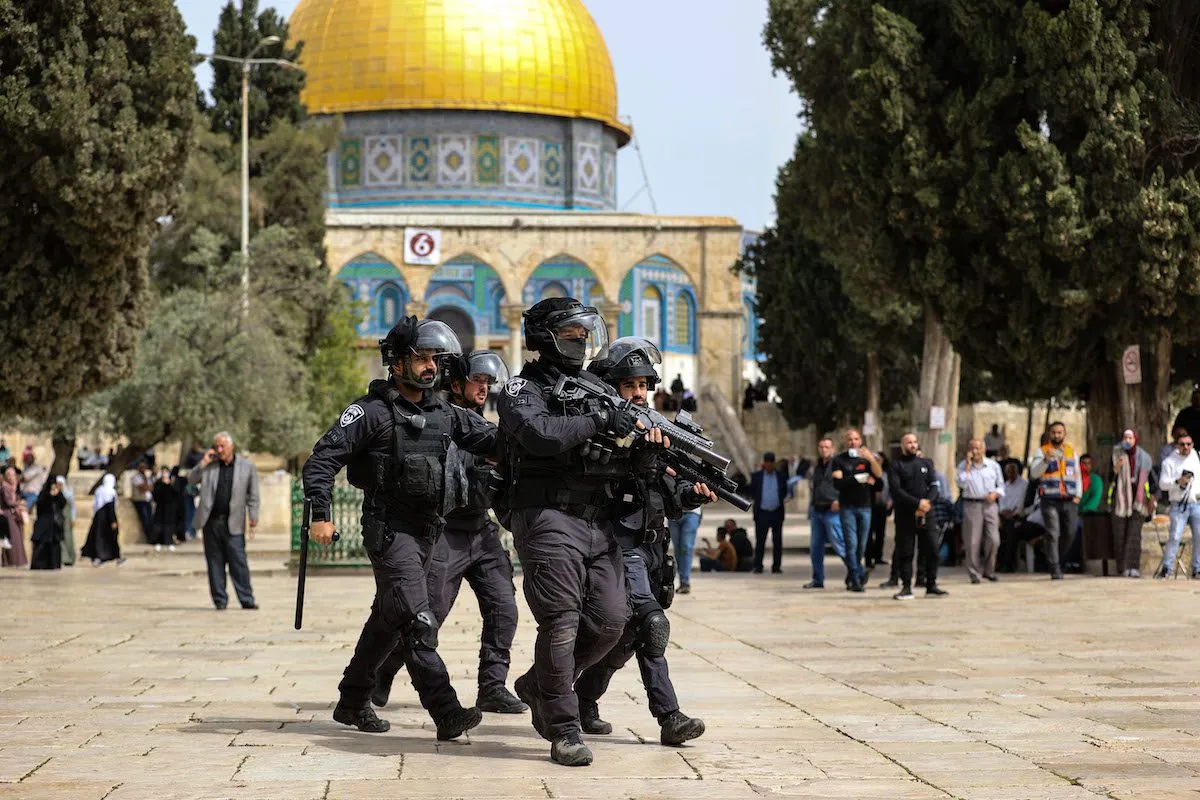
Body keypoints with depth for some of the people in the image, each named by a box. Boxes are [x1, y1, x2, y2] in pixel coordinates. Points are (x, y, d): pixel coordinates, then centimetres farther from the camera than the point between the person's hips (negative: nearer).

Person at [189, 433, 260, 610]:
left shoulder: (247, 466, 3)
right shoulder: (210, 465, 9)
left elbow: (253, 496, 6)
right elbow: (191, 480, 6)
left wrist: (253, 518, 0)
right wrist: (203, 463, -5)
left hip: (233, 523, -3)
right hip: (211, 521, 3)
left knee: (238, 561, -7)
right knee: (215, 562, 4)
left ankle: (247, 600, -3)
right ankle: (220, 600, 10)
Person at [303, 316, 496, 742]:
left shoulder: (444, 413, 11)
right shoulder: (372, 411, -8)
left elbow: (493, 439, 9)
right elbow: (323, 459, -11)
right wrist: (321, 514, -20)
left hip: (428, 530, 8)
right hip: (390, 528, -8)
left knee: (388, 619, 17)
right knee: (417, 622, -15)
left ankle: (353, 701, 31)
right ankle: (446, 714, -21)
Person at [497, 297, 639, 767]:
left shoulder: (600, 390, 19)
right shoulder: (524, 389, -1)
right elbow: (539, 433, -21)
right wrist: (599, 420, -19)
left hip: (600, 525, 7)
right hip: (549, 521, -6)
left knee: (610, 621, 0)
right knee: (560, 624, -10)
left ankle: (538, 687, 22)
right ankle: (563, 731, -3)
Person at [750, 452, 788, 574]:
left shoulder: (781, 476, 5)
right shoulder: (756, 476, 4)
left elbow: (785, 492, 13)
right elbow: (752, 492, 10)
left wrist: (779, 500, 1)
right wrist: (759, 501, 3)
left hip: (777, 513, 1)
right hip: (762, 513, -1)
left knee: (777, 541, 3)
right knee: (760, 541, -1)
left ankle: (776, 566, 9)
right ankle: (758, 567, 2)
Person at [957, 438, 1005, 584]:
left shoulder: (993, 465, 10)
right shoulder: (963, 466, 4)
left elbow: (1000, 484, 15)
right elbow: (962, 484, -11)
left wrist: (995, 493, -6)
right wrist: (968, 465, -9)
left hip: (990, 505, 2)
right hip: (972, 505, -2)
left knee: (993, 539, -4)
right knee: (972, 541, -3)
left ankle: (989, 571, 12)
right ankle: (974, 574, 5)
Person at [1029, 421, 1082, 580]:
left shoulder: (1071, 451, 15)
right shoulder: (1043, 451, 4)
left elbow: (1077, 474, 19)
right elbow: (1034, 473, -9)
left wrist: (1078, 495, 7)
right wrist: (1046, 460, -25)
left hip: (1069, 500, 4)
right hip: (1050, 500, -4)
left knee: (1069, 534, 3)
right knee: (1053, 534, -9)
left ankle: (1057, 560, 24)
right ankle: (1055, 569, -8)